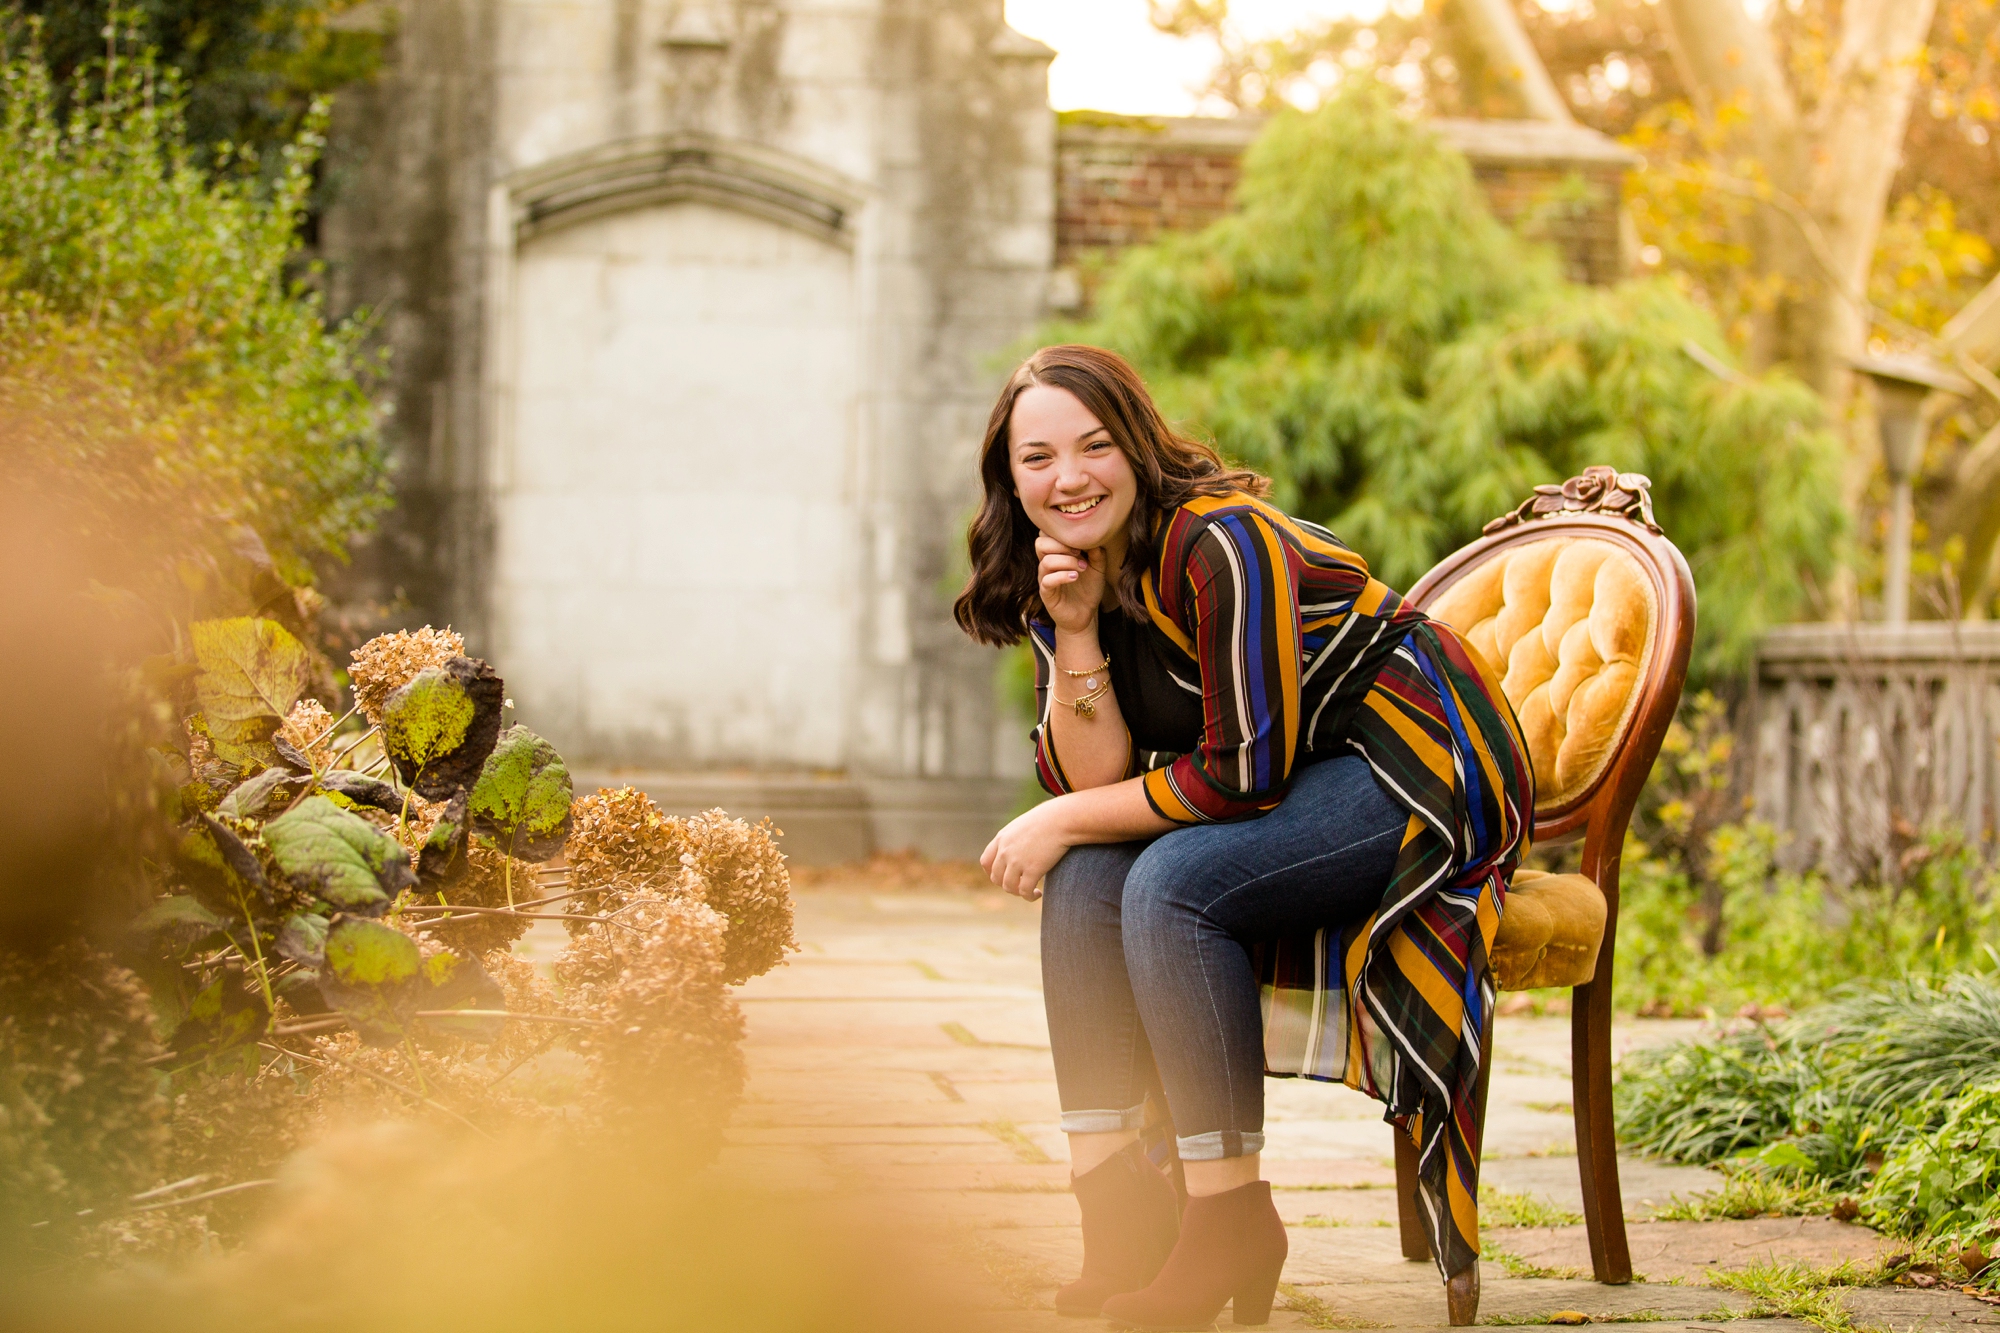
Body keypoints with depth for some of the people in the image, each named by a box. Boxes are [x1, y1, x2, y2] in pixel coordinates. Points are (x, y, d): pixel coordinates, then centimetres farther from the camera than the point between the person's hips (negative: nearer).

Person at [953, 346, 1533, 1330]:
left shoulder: (1220, 543, -24)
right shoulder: (1064, 580, 1)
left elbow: (1243, 773, -23)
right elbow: (1095, 781, -5)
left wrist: (1064, 821, -15)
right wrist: (1074, 634, -18)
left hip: (1421, 764, -8)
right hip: (1299, 783, 8)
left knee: (1170, 884, -27)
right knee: (1083, 877, -10)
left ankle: (1230, 1225, -20)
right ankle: (1115, 1204, -9)